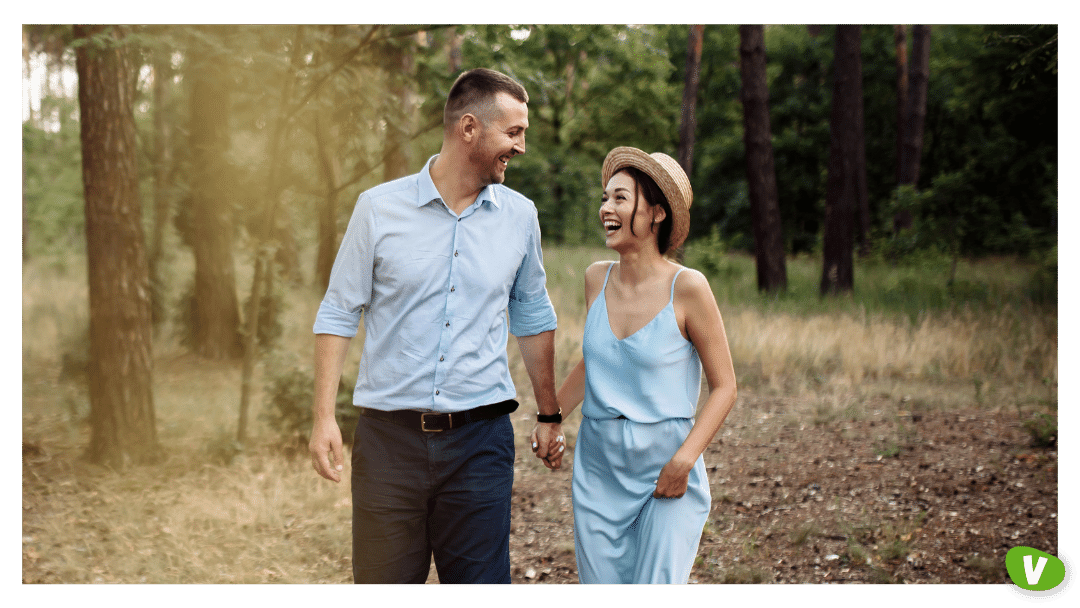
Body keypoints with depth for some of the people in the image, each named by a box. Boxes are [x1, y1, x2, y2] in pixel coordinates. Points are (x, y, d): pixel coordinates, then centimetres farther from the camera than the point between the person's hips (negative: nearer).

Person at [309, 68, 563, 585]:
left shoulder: (520, 217, 5)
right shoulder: (379, 208, -2)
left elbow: (533, 318, 17)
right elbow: (338, 314, 2)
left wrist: (550, 415, 19)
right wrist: (323, 417, -5)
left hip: (480, 440, 2)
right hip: (389, 436, -1)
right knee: (382, 583, 6)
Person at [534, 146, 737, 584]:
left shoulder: (687, 288, -11)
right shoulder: (597, 278, 3)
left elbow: (724, 387, -6)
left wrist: (684, 459, -16)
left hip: (666, 471, -4)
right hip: (598, 467, 5)